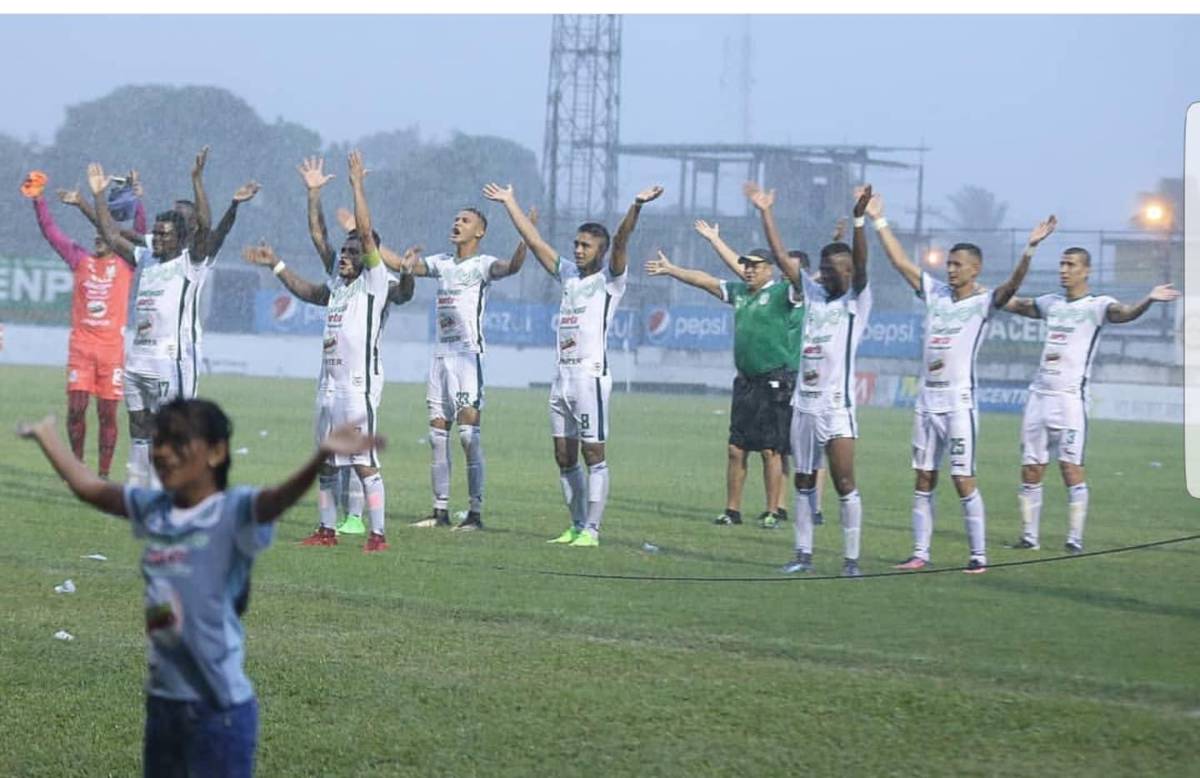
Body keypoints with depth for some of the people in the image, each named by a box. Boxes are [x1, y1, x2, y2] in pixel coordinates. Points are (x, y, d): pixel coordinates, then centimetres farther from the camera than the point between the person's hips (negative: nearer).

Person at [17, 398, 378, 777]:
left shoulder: (234, 511, -13)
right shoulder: (153, 507, 8)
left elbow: (281, 497, -33)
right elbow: (88, 486, 24)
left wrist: (322, 455, -52)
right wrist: (46, 436, 33)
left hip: (220, 707, -8)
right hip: (162, 701, 8)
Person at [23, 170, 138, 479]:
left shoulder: (125, 264, 5)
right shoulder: (80, 259, 10)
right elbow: (50, 231, 9)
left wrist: (136, 199, -18)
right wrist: (37, 200, 0)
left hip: (112, 346, -2)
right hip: (80, 344, 2)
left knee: (107, 413, 0)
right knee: (76, 408, -4)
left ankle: (104, 474, 5)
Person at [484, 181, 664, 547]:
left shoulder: (610, 280, -1)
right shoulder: (568, 275, 17)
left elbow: (621, 242, -18)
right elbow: (534, 240, 21)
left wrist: (636, 207, -33)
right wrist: (509, 202, 23)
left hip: (591, 376, -7)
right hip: (563, 376, 7)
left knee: (593, 454, -6)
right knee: (564, 457, 9)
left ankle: (592, 530, -6)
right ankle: (577, 525, 16)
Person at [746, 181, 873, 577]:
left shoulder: (856, 301, -2)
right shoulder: (812, 294, 13)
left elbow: (860, 264, -19)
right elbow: (782, 256, 11)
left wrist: (858, 220, -33)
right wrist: (766, 212, 5)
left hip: (837, 406, -6)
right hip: (804, 403, 6)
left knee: (844, 482, -8)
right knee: (804, 481, 10)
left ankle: (851, 559, -5)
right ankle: (803, 554, 16)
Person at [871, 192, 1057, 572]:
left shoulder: (983, 302, -4)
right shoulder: (935, 293, 11)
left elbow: (1011, 285, -22)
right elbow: (899, 260, 15)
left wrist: (1030, 248, -35)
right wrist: (878, 221, 13)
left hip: (959, 403, -6)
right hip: (926, 401, 6)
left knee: (963, 481, -6)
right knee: (923, 480, 7)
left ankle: (979, 555, 1)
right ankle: (920, 553, 11)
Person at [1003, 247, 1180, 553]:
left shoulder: (1097, 306, -2)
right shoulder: (1051, 303, 18)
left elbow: (1124, 313, -22)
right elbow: (1015, 304, 34)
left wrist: (1149, 300, -42)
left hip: (1070, 396, -6)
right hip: (1039, 394, 6)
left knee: (1071, 468, -10)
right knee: (1030, 469, 6)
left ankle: (1075, 539, -7)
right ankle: (1030, 536, 14)